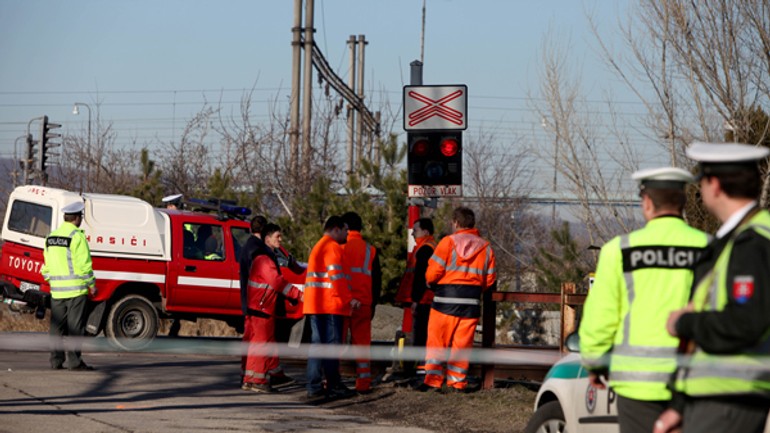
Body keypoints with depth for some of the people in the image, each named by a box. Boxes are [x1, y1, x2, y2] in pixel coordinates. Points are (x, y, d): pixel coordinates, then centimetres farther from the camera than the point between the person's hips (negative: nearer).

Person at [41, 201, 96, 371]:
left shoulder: (51, 236, 12)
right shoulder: (77, 236, -11)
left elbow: (47, 264, 14)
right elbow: (84, 263, -13)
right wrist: (92, 284, -6)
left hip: (57, 289, 7)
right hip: (76, 289, -7)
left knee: (57, 326, 9)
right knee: (75, 327, -4)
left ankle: (56, 360, 9)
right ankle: (74, 360, -5)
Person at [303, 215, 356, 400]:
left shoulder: (317, 248, 24)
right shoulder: (333, 248, -8)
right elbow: (337, 276, -16)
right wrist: (349, 299, -13)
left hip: (314, 305, 9)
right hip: (331, 305, -9)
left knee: (317, 343, 9)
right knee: (332, 344, -6)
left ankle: (314, 387, 7)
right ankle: (333, 386, -5)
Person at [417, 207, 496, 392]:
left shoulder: (448, 242, -6)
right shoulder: (485, 247, 8)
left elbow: (432, 273, -9)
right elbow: (489, 279, 8)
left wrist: (433, 284, 13)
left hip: (445, 300, -4)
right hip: (471, 302, 4)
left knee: (437, 342, 2)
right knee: (462, 343, 8)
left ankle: (433, 380, -2)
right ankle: (457, 382, 7)